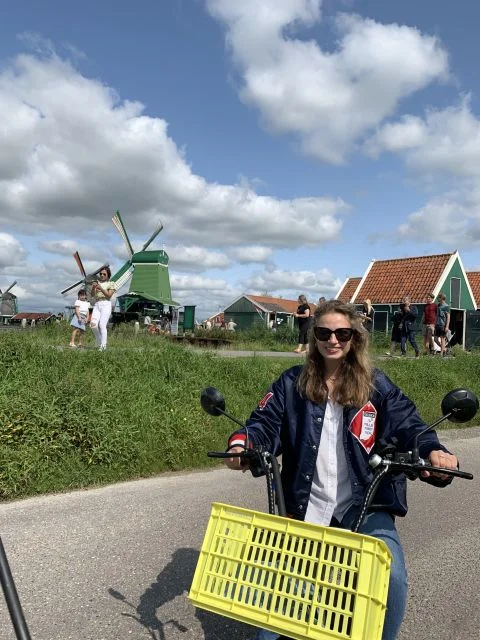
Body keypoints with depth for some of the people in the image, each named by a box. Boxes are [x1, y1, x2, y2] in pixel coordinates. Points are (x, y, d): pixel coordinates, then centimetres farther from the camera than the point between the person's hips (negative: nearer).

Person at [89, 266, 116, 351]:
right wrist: (93, 288, -10)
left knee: (102, 325, -15)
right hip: (97, 305, 4)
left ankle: (103, 346, -11)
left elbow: (109, 295, -4)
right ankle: (99, 343, 9)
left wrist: (101, 288, -15)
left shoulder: (111, 284, 8)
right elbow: (92, 295, 9)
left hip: (106, 305, -4)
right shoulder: (97, 283, 18)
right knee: (93, 324, -11)